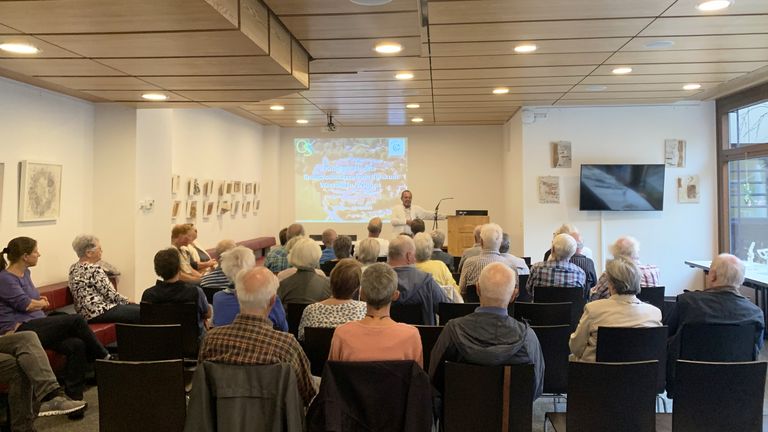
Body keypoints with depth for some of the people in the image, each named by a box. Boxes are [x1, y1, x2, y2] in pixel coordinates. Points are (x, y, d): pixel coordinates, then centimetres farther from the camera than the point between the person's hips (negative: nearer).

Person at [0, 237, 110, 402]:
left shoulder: (25, 273, 17)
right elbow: (26, 304, -15)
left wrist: (39, 302, 8)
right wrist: (43, 303, 5)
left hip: (36, 328, 8)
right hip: (19, 331, -8)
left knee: (76, 345, -19)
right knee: (76, 321, -20)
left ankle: (73, 396, -18)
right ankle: (105, 358, -3)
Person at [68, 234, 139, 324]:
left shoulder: (74, 268, 11)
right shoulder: (93, 269, -18)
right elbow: (110, 294, -17)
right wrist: (126, 300, 0)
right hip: (100, 312, -11)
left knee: (136, 307, 14)